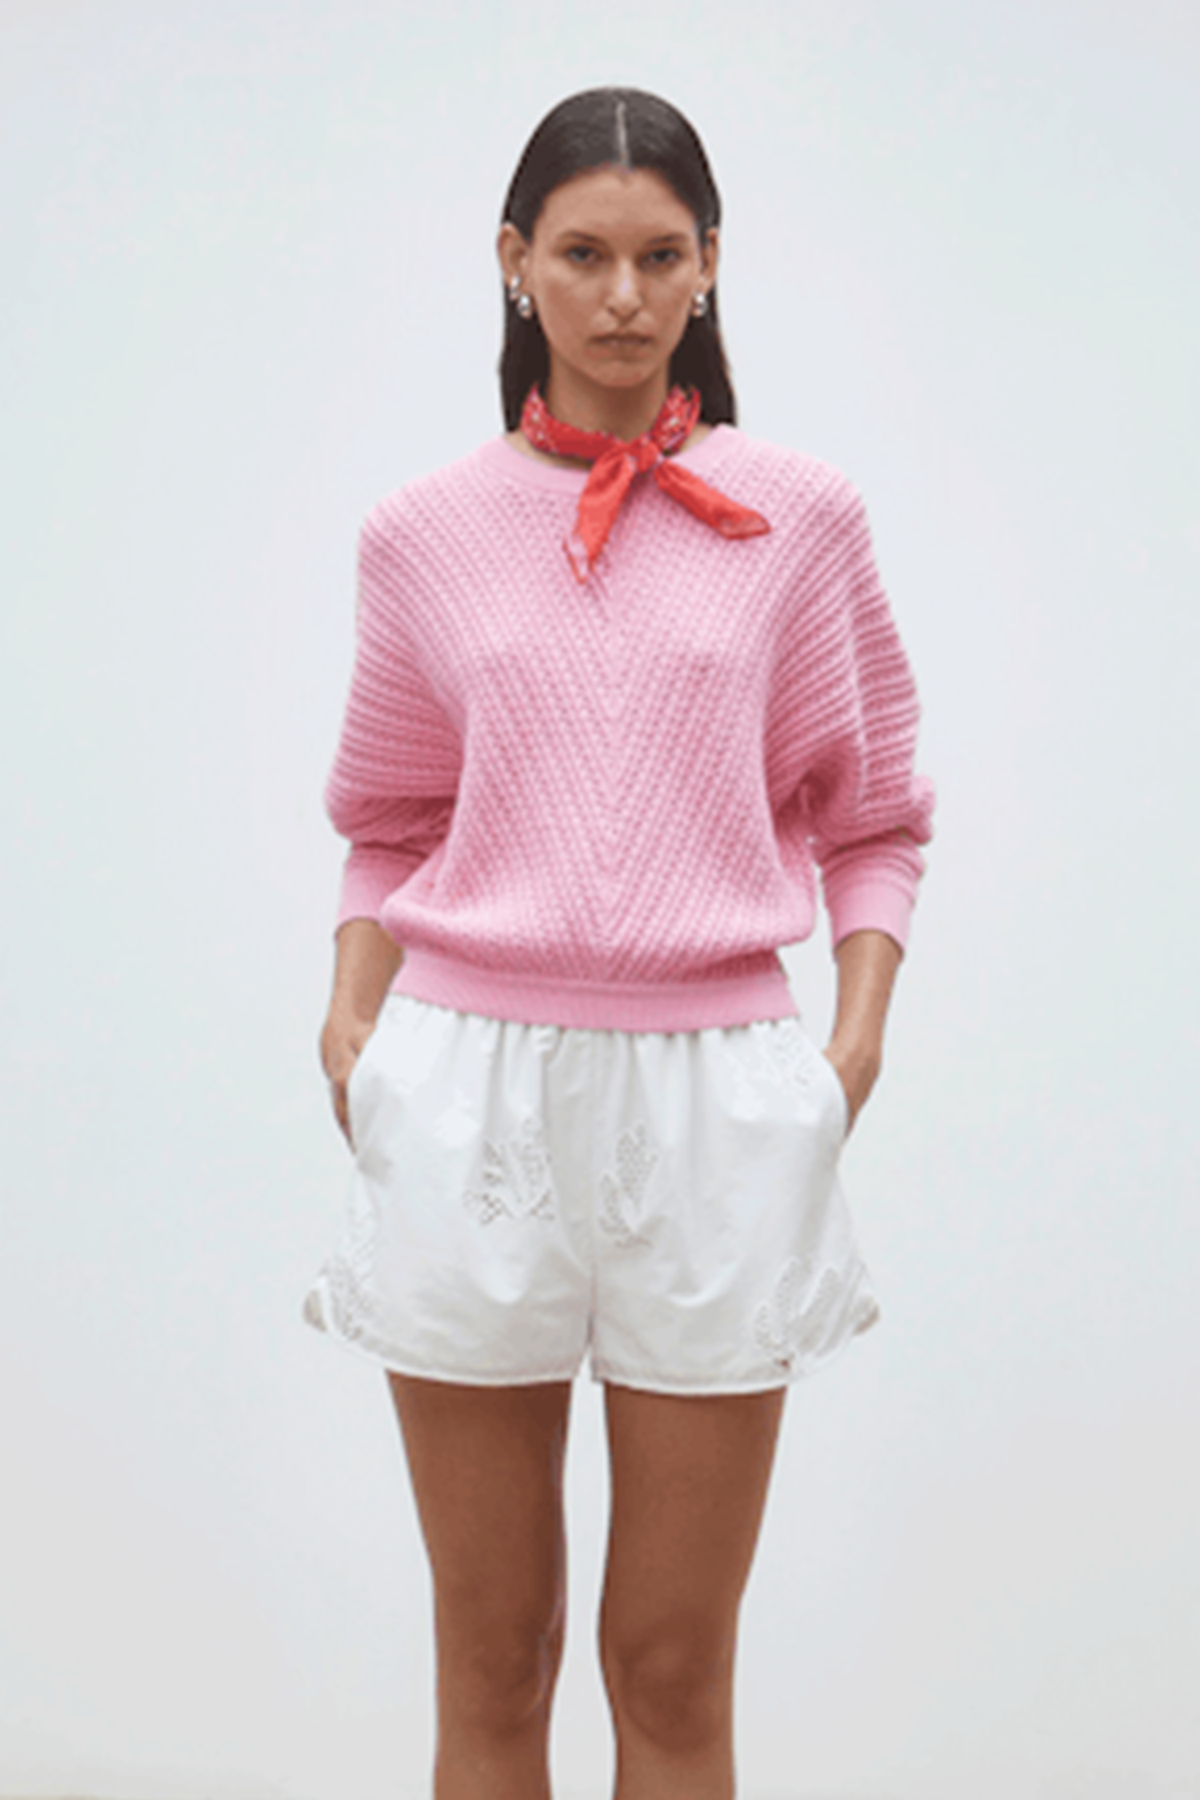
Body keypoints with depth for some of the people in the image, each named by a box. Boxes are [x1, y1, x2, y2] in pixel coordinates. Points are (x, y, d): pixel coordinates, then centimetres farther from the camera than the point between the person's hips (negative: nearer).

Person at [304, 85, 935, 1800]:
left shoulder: (800, 516, 4)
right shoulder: (424, 533, 6)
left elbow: (872, 817, 10)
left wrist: (859, 1033, -3)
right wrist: (354, 1017, 0)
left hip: (717, 1096, 0)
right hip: (472, 1085, 1)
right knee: (490, 1659, 9)